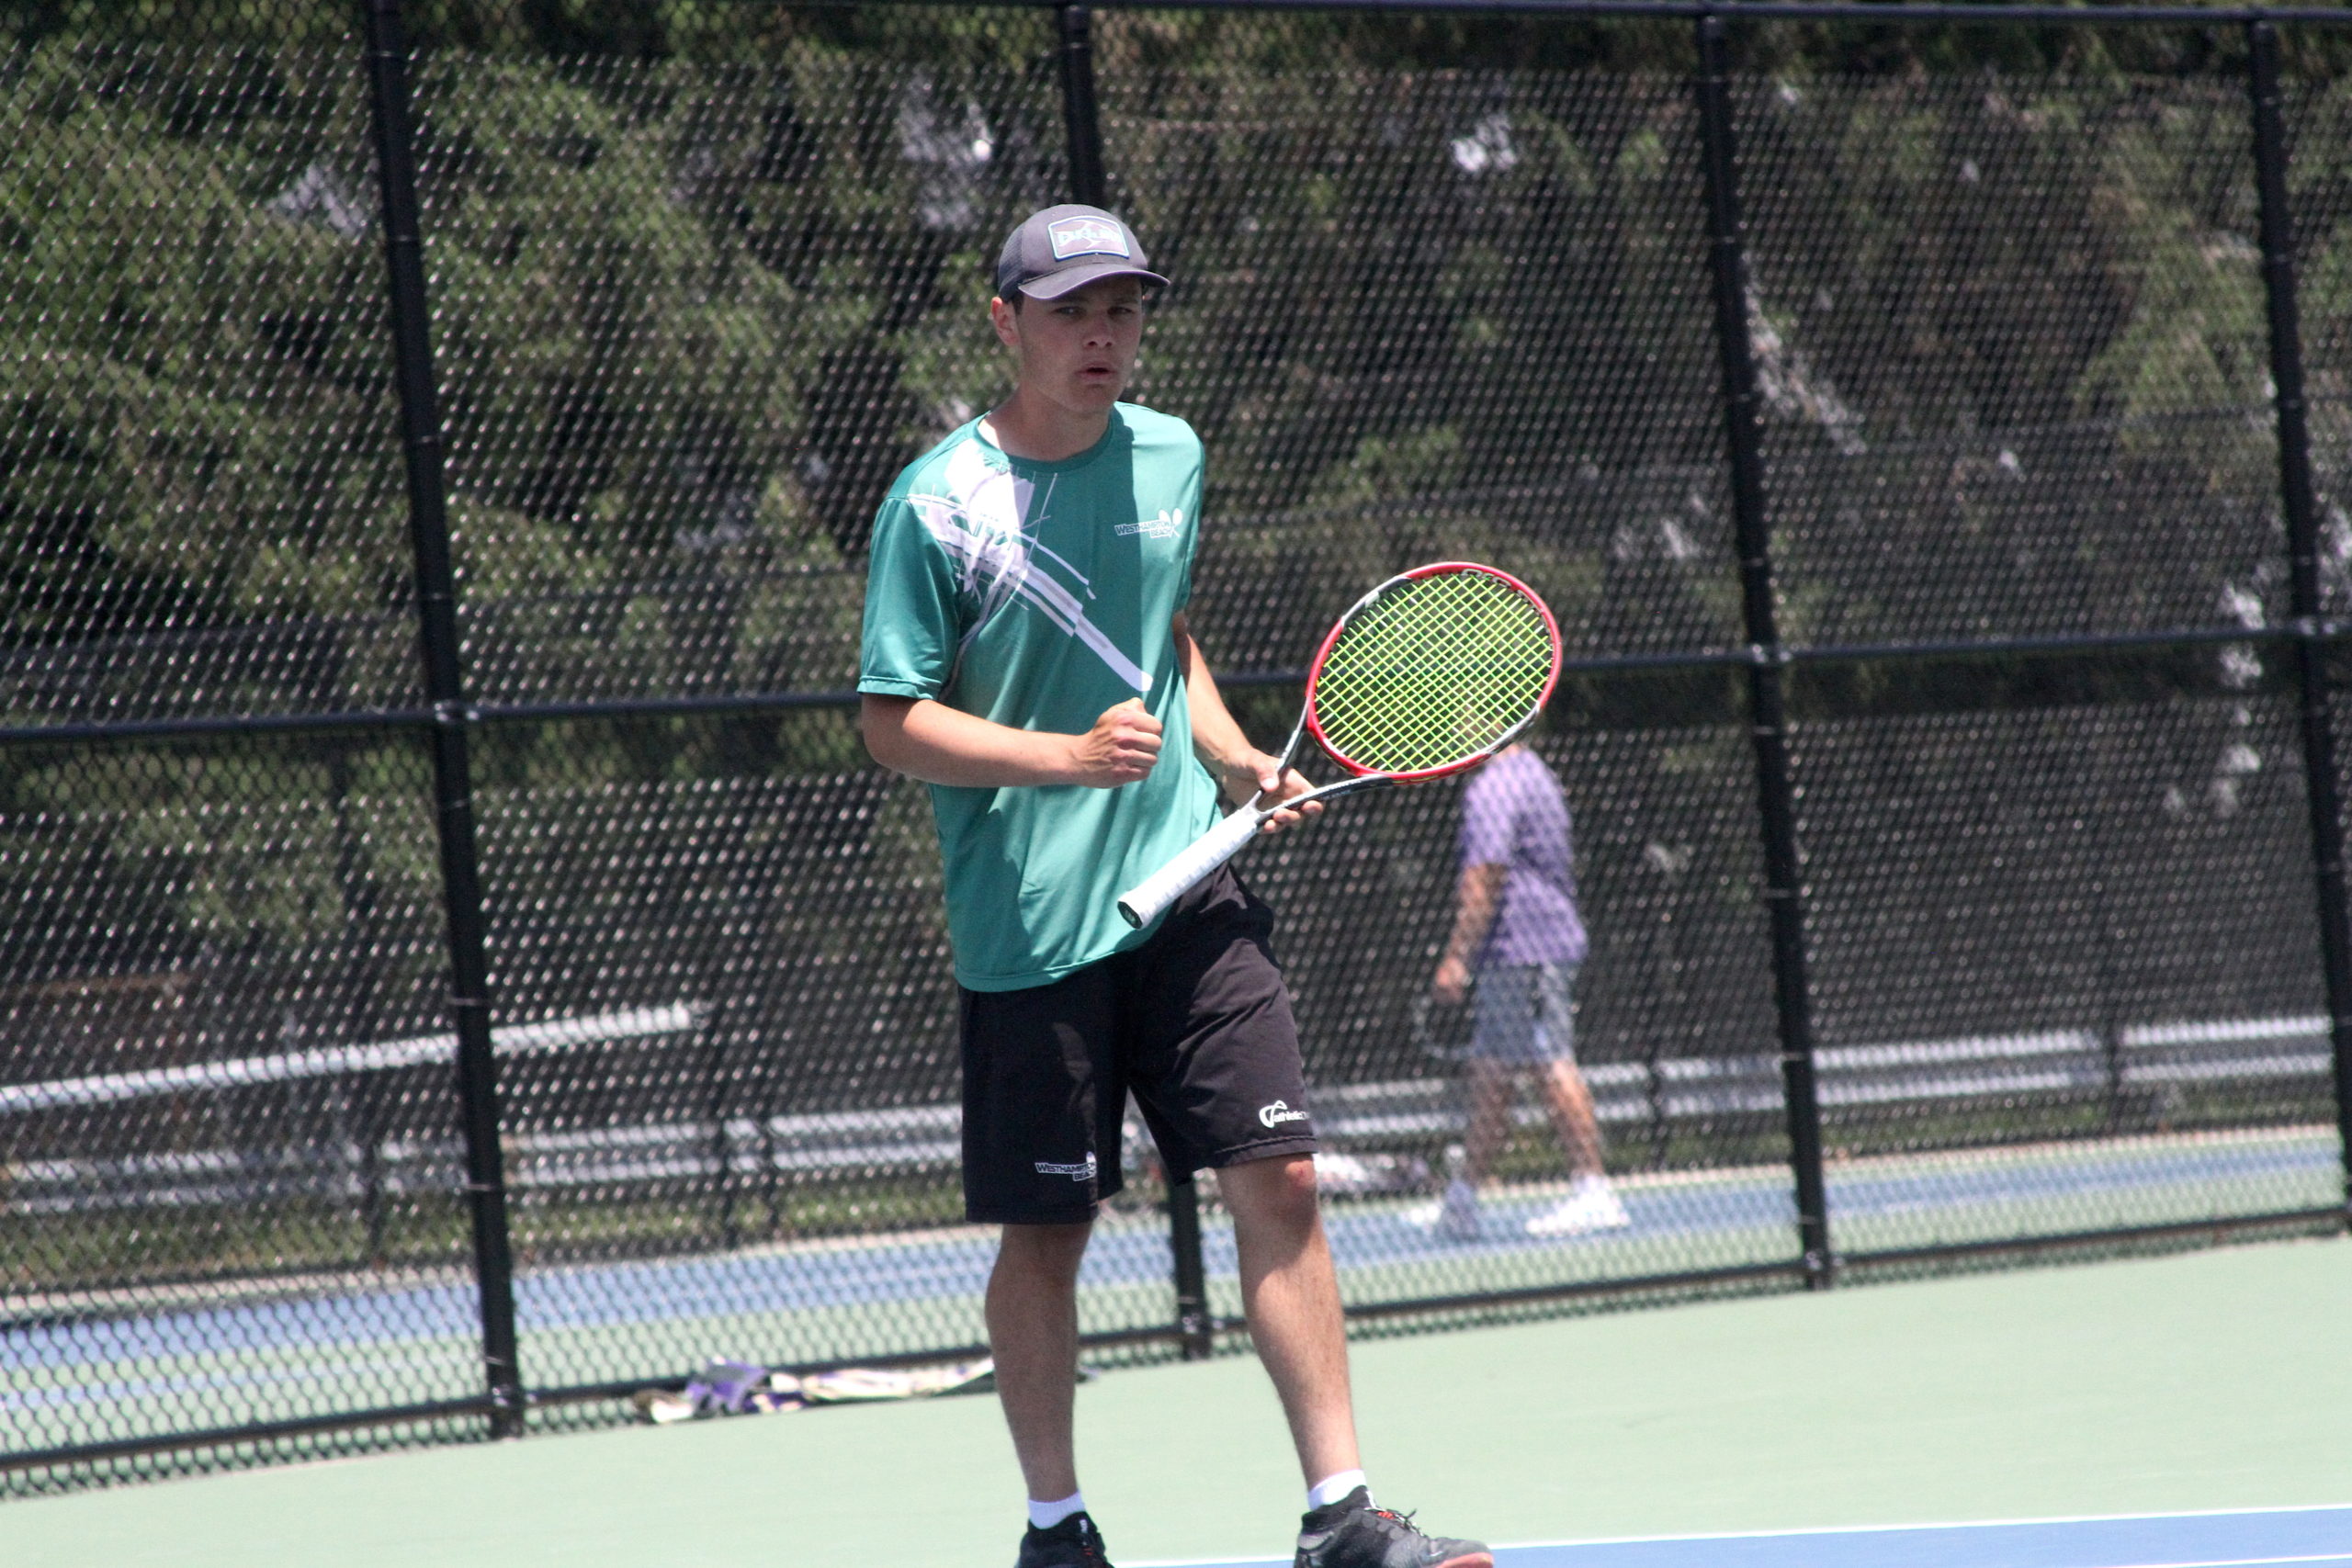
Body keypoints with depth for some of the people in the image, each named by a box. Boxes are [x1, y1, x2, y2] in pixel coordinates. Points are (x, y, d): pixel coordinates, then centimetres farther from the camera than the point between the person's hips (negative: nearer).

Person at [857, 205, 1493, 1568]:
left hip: (1187, 890, 4)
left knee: (1281, 1182, -5)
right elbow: (892, 721, -9)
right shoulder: (940, 505, -8)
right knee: (1048, 1233, 3)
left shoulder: (1170, 459, 9)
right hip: (1031, 928, -4)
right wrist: (1071, 756, -21)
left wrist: (1238, 761, 8)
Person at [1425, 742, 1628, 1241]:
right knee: (1488, 1073, 12)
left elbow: (1484, 881, -20)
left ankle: (1593, 1191, -8)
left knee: (1553, 1067, -8)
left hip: (1519, 952, -11)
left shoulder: (1492, 787, -14)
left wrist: (1456, 957, -20)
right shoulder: (1533, 774, 18)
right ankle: (1461, 1201, 15)